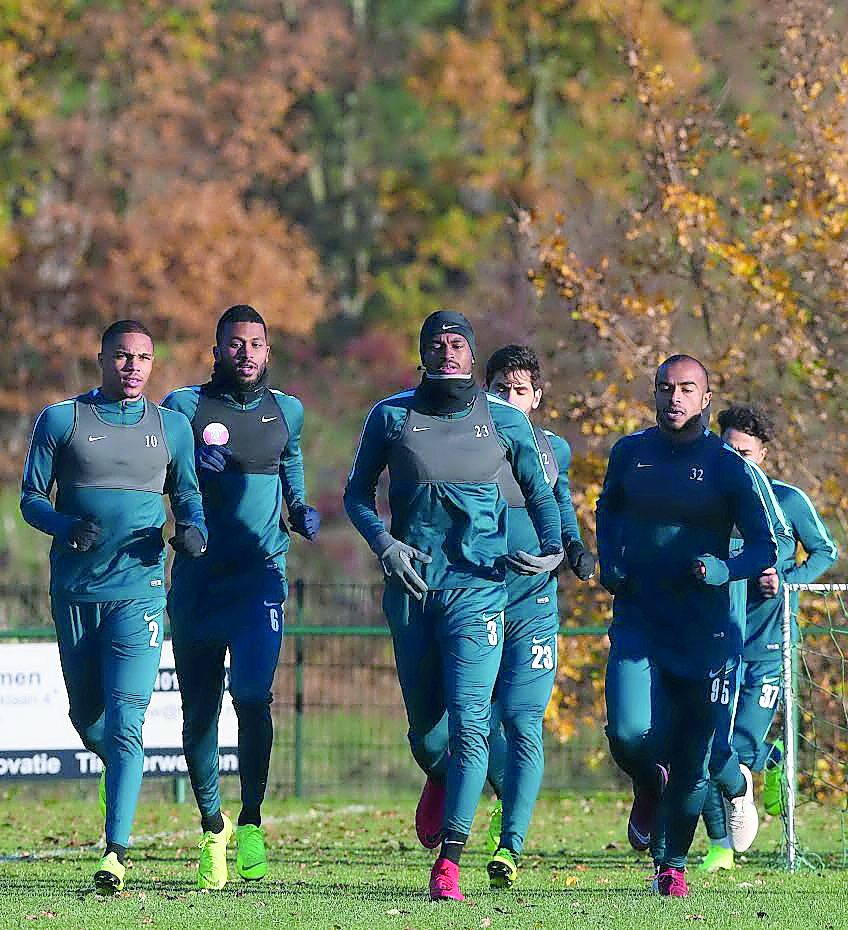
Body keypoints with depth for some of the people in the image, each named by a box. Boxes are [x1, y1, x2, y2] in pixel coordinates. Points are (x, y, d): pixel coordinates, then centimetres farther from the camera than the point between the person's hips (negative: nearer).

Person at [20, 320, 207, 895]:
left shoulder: (171, 427, 8)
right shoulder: (62, 420, 4)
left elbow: (188, 495, 18)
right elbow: (32, 497, 3)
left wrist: (194, 529, -5)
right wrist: (67, 527, -17)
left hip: (139, 589, -1)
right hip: (75, 590, 1)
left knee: (125, 719, -15)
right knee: (86, 715, 11)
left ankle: (116, 852, -20)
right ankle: (124, 776, 45)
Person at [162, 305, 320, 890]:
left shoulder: (287, 412, 11)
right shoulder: (185, 407, 1)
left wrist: (301, 513, 4)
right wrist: (191, 462, -19)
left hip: (261, 577, 0)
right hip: (197, 579, 0)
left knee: (252, 694, -20)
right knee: (199, 711, 4)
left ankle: (252, 820, -5)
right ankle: (213, 829, 23)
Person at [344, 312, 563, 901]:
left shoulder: (505, 421, 4)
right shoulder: (391, 416, 4)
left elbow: (540, 493, 14)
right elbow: (358, 493, 12)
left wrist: (552, 549, -4)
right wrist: (384, 543, -6)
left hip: (478, 585, -2)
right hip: (411, 586, 2)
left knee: (469, 724, -14)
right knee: (424, 725, 9)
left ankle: (449, 859, -14)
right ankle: (440, 781, 47)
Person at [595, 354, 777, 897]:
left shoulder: (727, 466, -3)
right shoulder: (630, 453, 6)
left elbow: (765, 547, -2)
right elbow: (608, 510, 26)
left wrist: (723, 570, -22)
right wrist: (609, 563, 8)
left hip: (704, 629, -1)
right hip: (638, 622, 1)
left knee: (693, 759, 2)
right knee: (629, 732, -19)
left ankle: (672, 864, 23)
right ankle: (649, 787, 17)